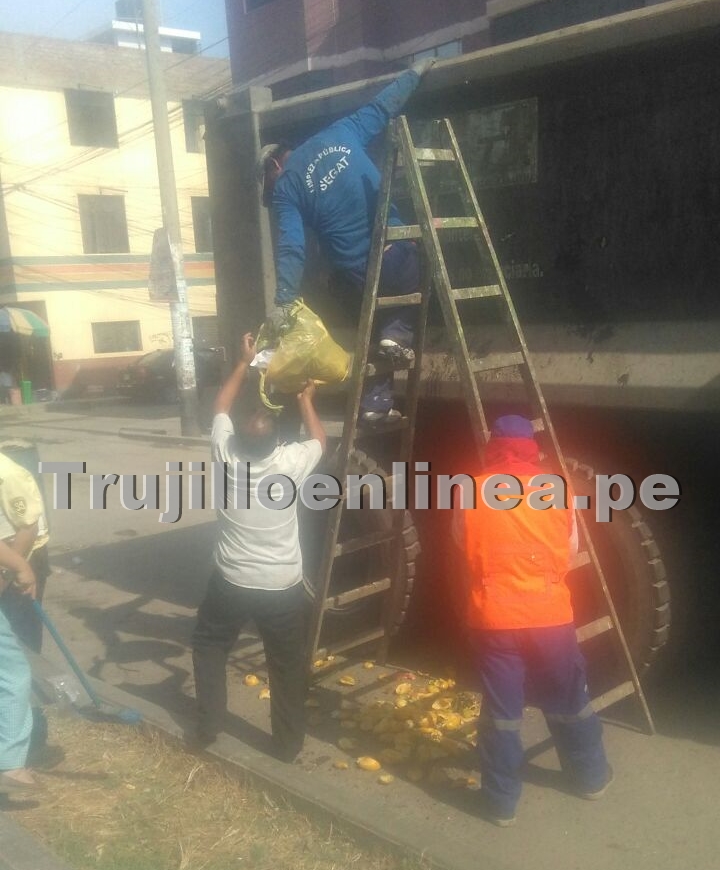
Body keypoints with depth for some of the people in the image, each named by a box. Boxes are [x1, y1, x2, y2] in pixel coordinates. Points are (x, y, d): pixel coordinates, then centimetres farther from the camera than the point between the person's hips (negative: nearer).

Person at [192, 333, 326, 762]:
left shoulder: (225, 455, -16)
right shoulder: (290, 463, -19)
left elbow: (222, 406, 4)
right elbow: (319, 438, 6)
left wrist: (245, 363, 11)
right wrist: (306, 400, 21)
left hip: (231, 583, 1)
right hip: (284, 587, -1)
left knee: (209, 648, 25)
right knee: (289, 665, 16)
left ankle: (208, 727, 32)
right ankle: (289, 741, 27)